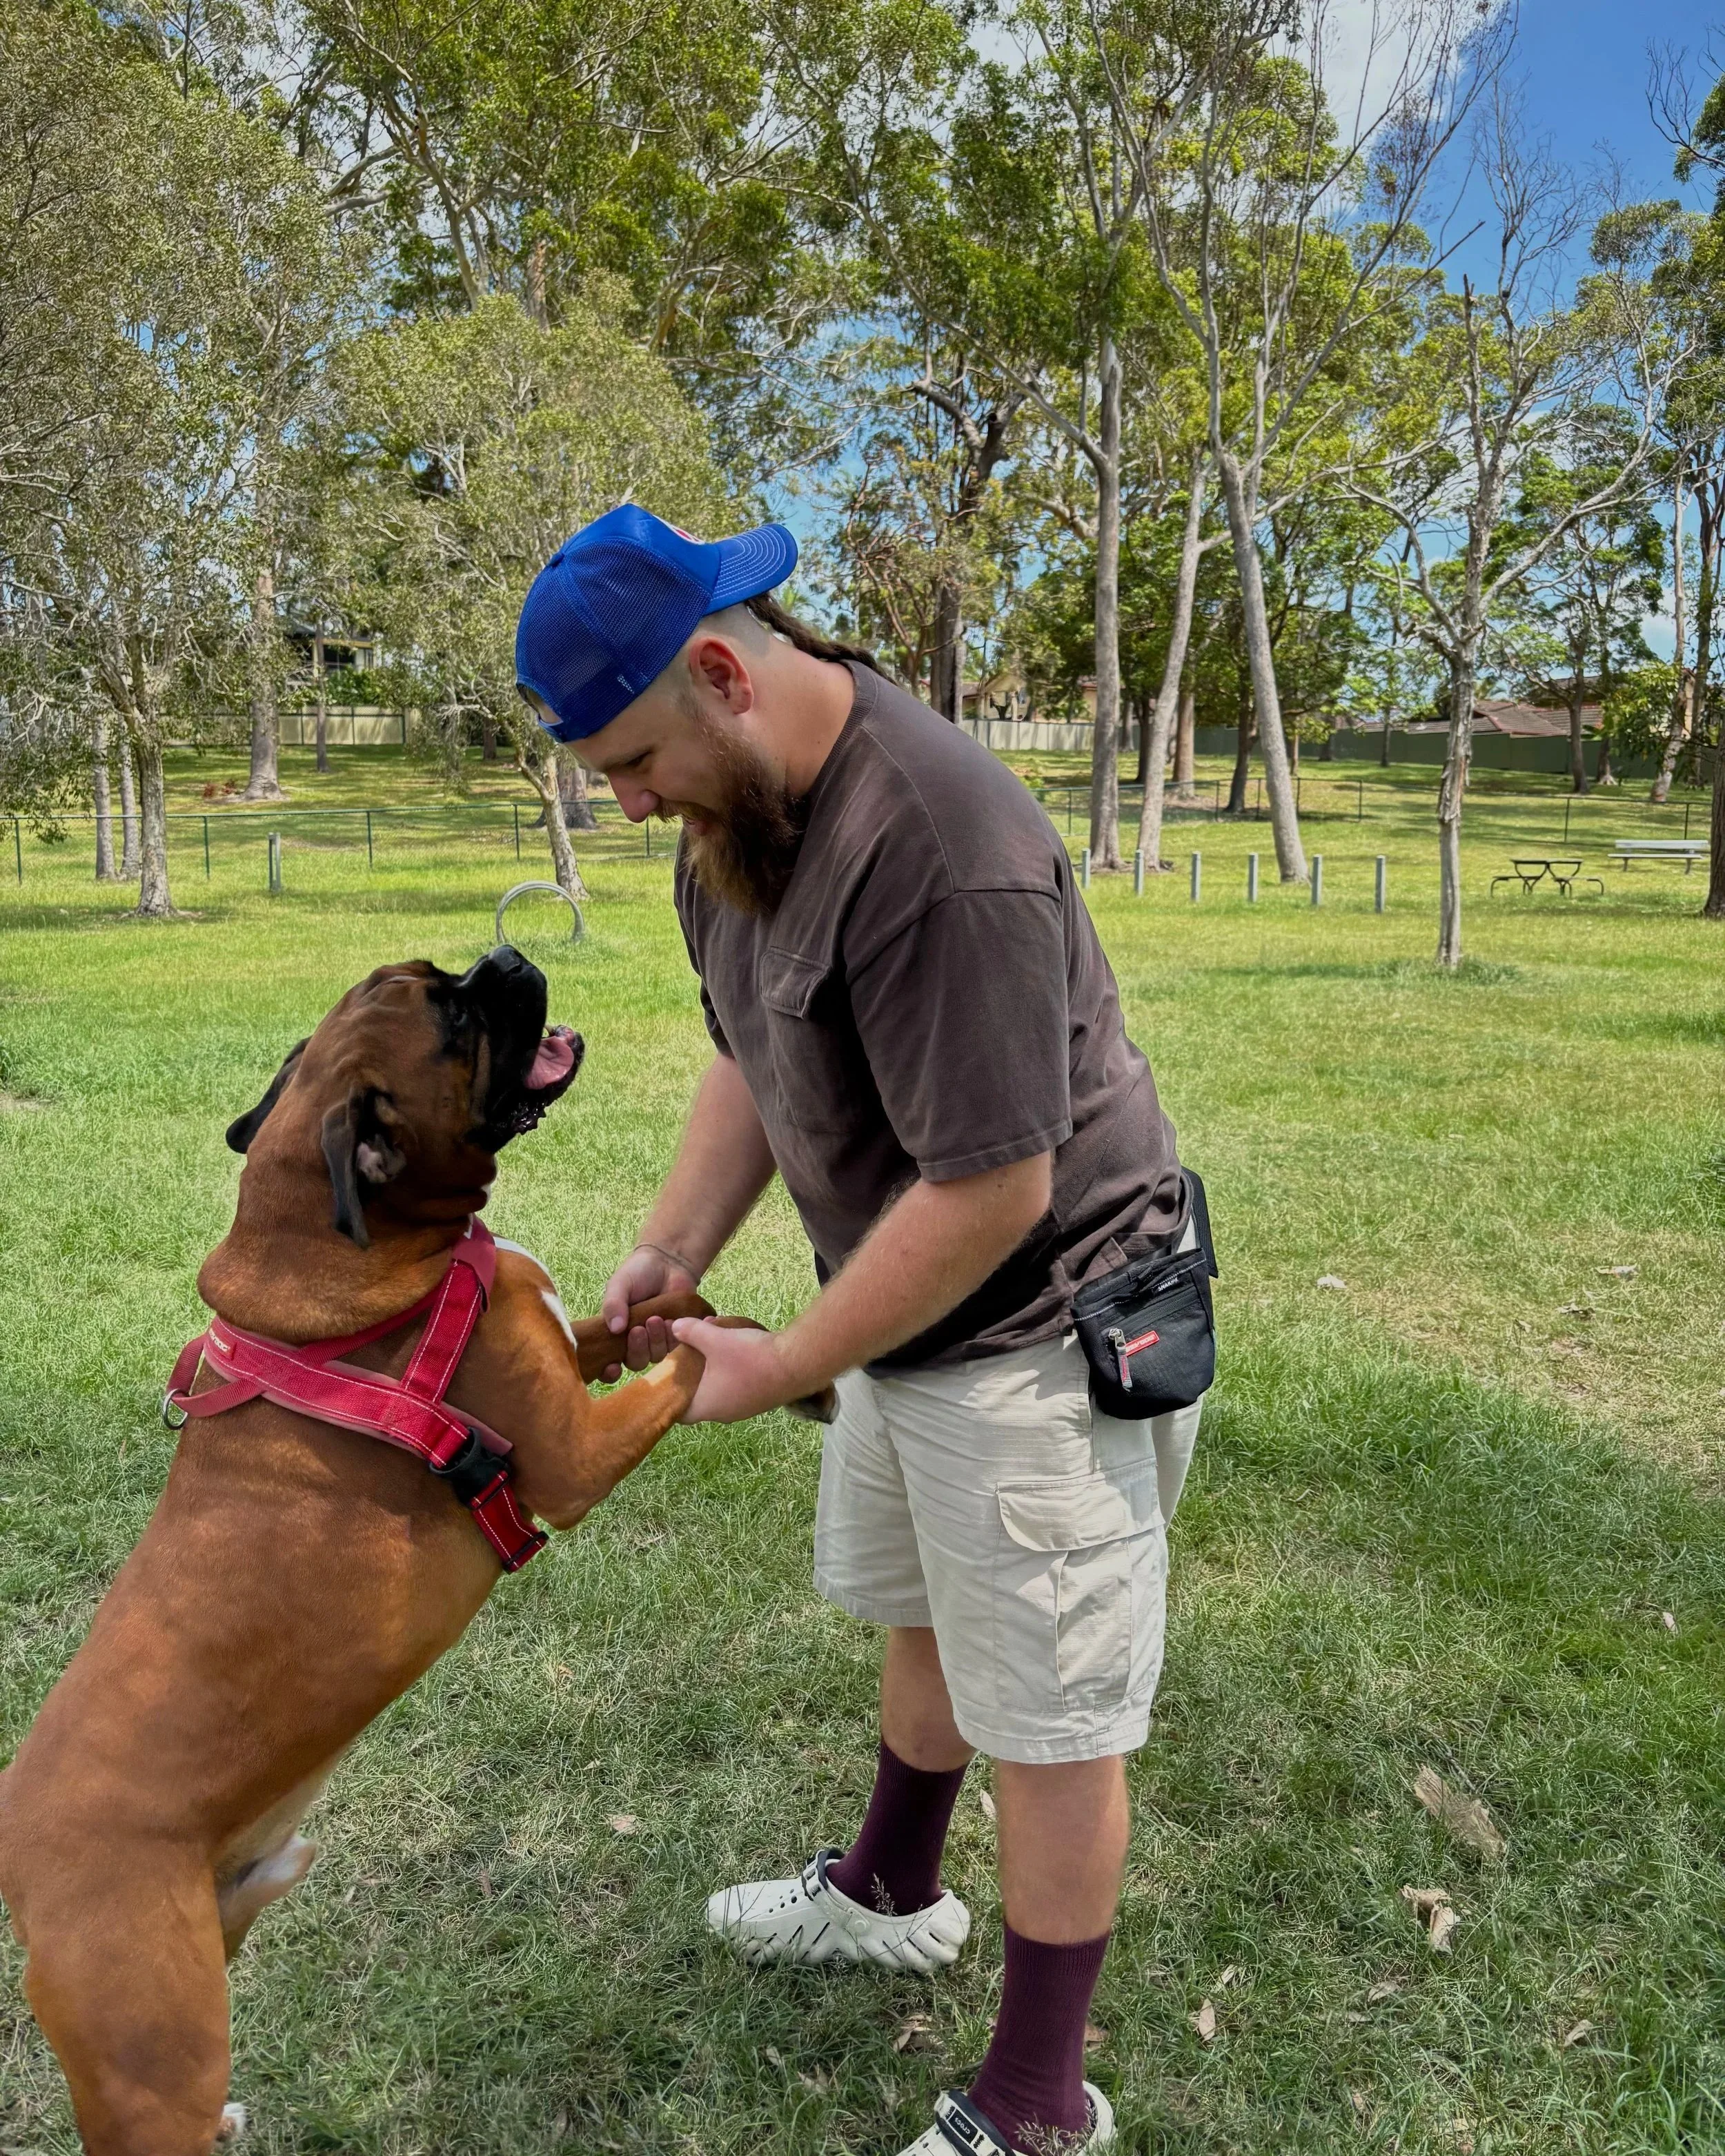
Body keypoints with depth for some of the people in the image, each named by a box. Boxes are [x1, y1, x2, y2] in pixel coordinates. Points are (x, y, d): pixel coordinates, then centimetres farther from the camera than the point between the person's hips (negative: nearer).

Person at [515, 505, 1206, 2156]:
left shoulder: (936, 845, -32)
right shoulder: (730, 816, -1)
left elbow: (991, 1194, -29)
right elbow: (749, 1062, 10)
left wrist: (781, 1370, -19)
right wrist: (670, 1250, -3)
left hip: (1043, 1330, -9)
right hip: (909, 1308, 9)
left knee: (1045, 1713, 7)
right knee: (919, 1616, 28)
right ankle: (893, 1897, 54)